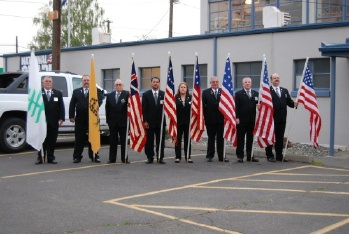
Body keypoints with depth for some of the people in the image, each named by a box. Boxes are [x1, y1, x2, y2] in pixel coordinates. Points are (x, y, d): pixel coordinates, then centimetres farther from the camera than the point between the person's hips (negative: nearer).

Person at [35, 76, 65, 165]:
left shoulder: (58, 93, 10)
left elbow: (61, 107, 7)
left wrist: (61, 118, -2)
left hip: (53, 121, 2)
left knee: (52, 140, 6)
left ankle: (51, 157, 13)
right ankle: (40, 158, 8)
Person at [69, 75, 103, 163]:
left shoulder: (96, 91, 5)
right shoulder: (76, 91, 13)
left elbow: (99, 100, -8)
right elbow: (72, 104, 9)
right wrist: (71, 116, 0)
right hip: (80, 119, 1)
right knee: (79, 138, 4)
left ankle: (94, 156, 13)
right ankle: (77, 156, 10)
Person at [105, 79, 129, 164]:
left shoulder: (127, 95, -5)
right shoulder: (110, 96, 8)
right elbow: (107, 109, 9)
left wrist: (128, 120, -13)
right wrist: (108, 120, 3)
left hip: (123, 121, -3)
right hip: (113, 122, 3)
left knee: (124, 141, 4)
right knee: (113, 141, 7)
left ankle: (124, 158, 10)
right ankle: (112, 158, 12)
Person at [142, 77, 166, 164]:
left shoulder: (164, 94, 6)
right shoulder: (146, 94, 3)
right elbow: (144, 109, -1)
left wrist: (164, 104, -17)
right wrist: (145, 121, -7)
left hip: (160, 122, 1)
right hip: (149, 122, -1)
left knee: (160, 141, 3)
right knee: (149, 141, 1)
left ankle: (160, 158, 10)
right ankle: (150, 158, 9)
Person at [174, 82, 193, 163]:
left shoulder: (190, 97, 6)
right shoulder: (175, 97, 1)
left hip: (187, 121, 1)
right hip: (178, 121, -1)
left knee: (187, 139, 6)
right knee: (178, 139, 4)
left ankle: (188, 157, 11)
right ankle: (178, 157, 11)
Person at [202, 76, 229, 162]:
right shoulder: (205, 92, 3)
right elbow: (203, 106, 0)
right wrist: (204, 117, -7)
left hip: (221, 119, 1)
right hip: (210, 119, -1)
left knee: (221, 138, 5)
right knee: (211, 138, 7)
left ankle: (221, 156, 11)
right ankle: (209, 156, 14)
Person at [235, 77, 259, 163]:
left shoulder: (256, 93, 13)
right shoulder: (238, 94, 3)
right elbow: (236, 107, -3)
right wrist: (237, 117, -10)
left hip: (252, 120, 3)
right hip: (242, 120, -3)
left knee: (250, 138, 8)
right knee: (240, 138, 1)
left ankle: (250, 156, 13)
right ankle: (240, 156, 5)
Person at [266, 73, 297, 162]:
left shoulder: (285, 90, 17)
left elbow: (289, 101, 11)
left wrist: (294, 104, -8)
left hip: (282, 118, 5)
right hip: (271, 118, -5)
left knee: (280, 138, 9)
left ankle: (279, 156, 16)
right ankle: (269, 155, 9)